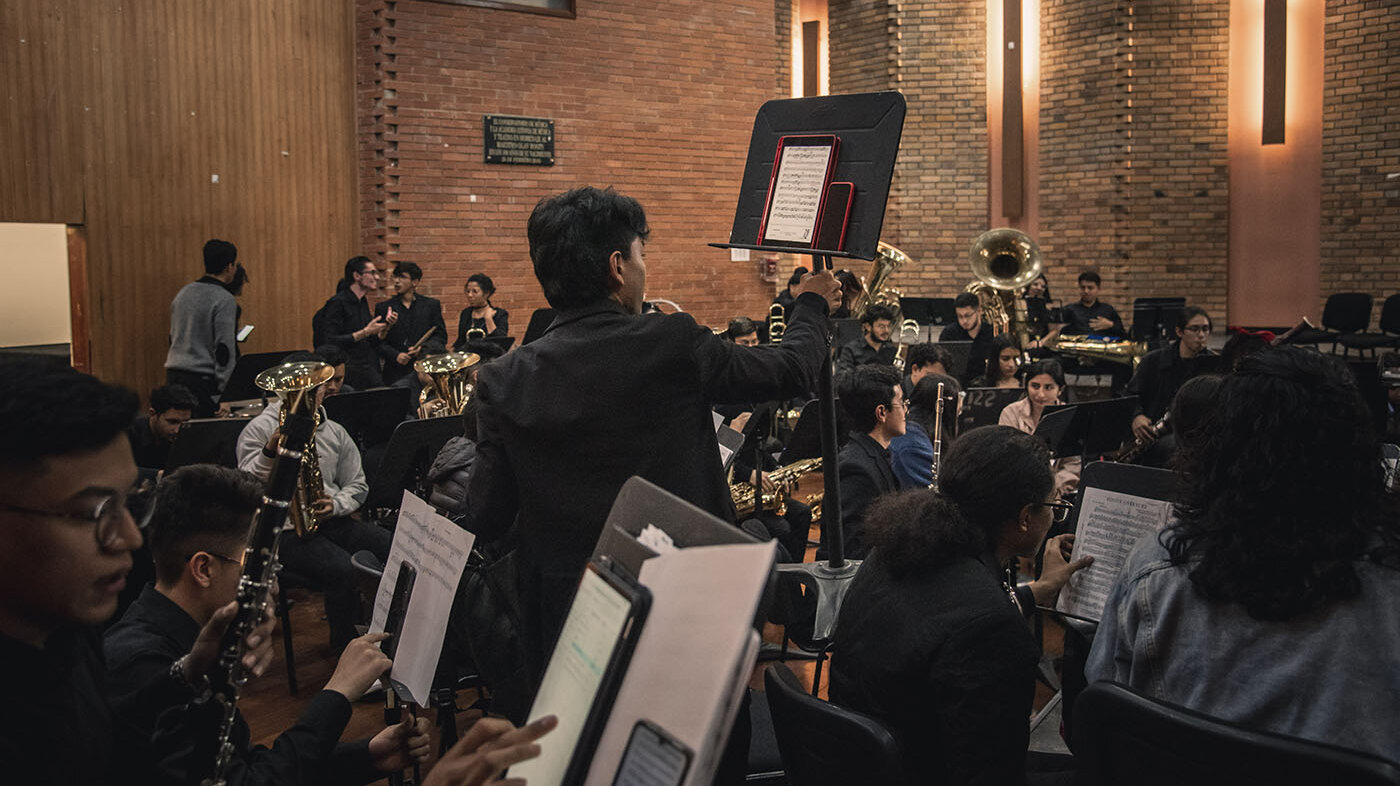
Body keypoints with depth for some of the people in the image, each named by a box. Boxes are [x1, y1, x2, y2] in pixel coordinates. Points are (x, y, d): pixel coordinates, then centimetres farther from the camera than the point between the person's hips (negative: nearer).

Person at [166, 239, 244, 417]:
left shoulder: (183, 293, 13)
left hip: (173, 375, 8)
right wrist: (222, 393, -12)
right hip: (202, 379, -8)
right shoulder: (225, 300, -10)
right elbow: (224, 348, -14)